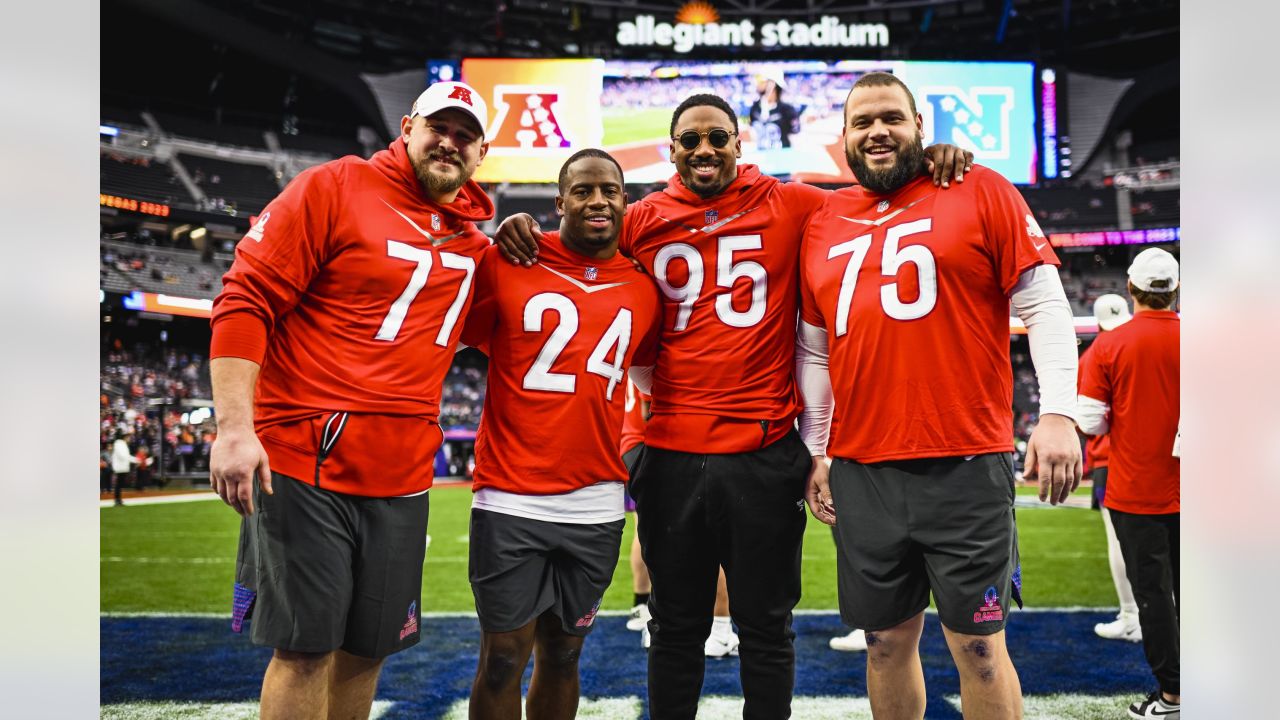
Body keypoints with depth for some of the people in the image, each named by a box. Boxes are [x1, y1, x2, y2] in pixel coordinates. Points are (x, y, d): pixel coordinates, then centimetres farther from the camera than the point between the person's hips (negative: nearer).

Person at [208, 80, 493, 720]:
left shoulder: (474, 233, 13)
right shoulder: (334, 189, -5)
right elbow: (246, 301, -9)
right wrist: (235, 426, -18)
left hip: (402, 478, 6)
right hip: (303, 464, -5)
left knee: (367, 647, 12)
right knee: (306, 646, -1)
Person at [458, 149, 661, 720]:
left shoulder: (643, 289, 8)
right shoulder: (508, 264, -2)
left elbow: (652, 367, 21)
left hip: (596, 506, 3)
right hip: (510, 500, -3)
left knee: (562, 655, 14)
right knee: (504, 657, 4)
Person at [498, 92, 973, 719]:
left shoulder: (790, 206, 0)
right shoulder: (641, 222, 5)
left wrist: (927, 162, -10)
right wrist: (522, 234, -2)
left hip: (764, 452, -1)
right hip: (671, 454, 2)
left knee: (766, 627, 12)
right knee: (676, 627, 16)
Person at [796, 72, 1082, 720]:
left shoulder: (980, 192, 3)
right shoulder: (822, 225, 14)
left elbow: (1043, 305, -2)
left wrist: (1058, 413, -12)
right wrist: (817, 452, 15)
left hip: (966, 468, -4)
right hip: (862, 472, 4)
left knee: (977, 647, 2)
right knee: (887, 643, 13)